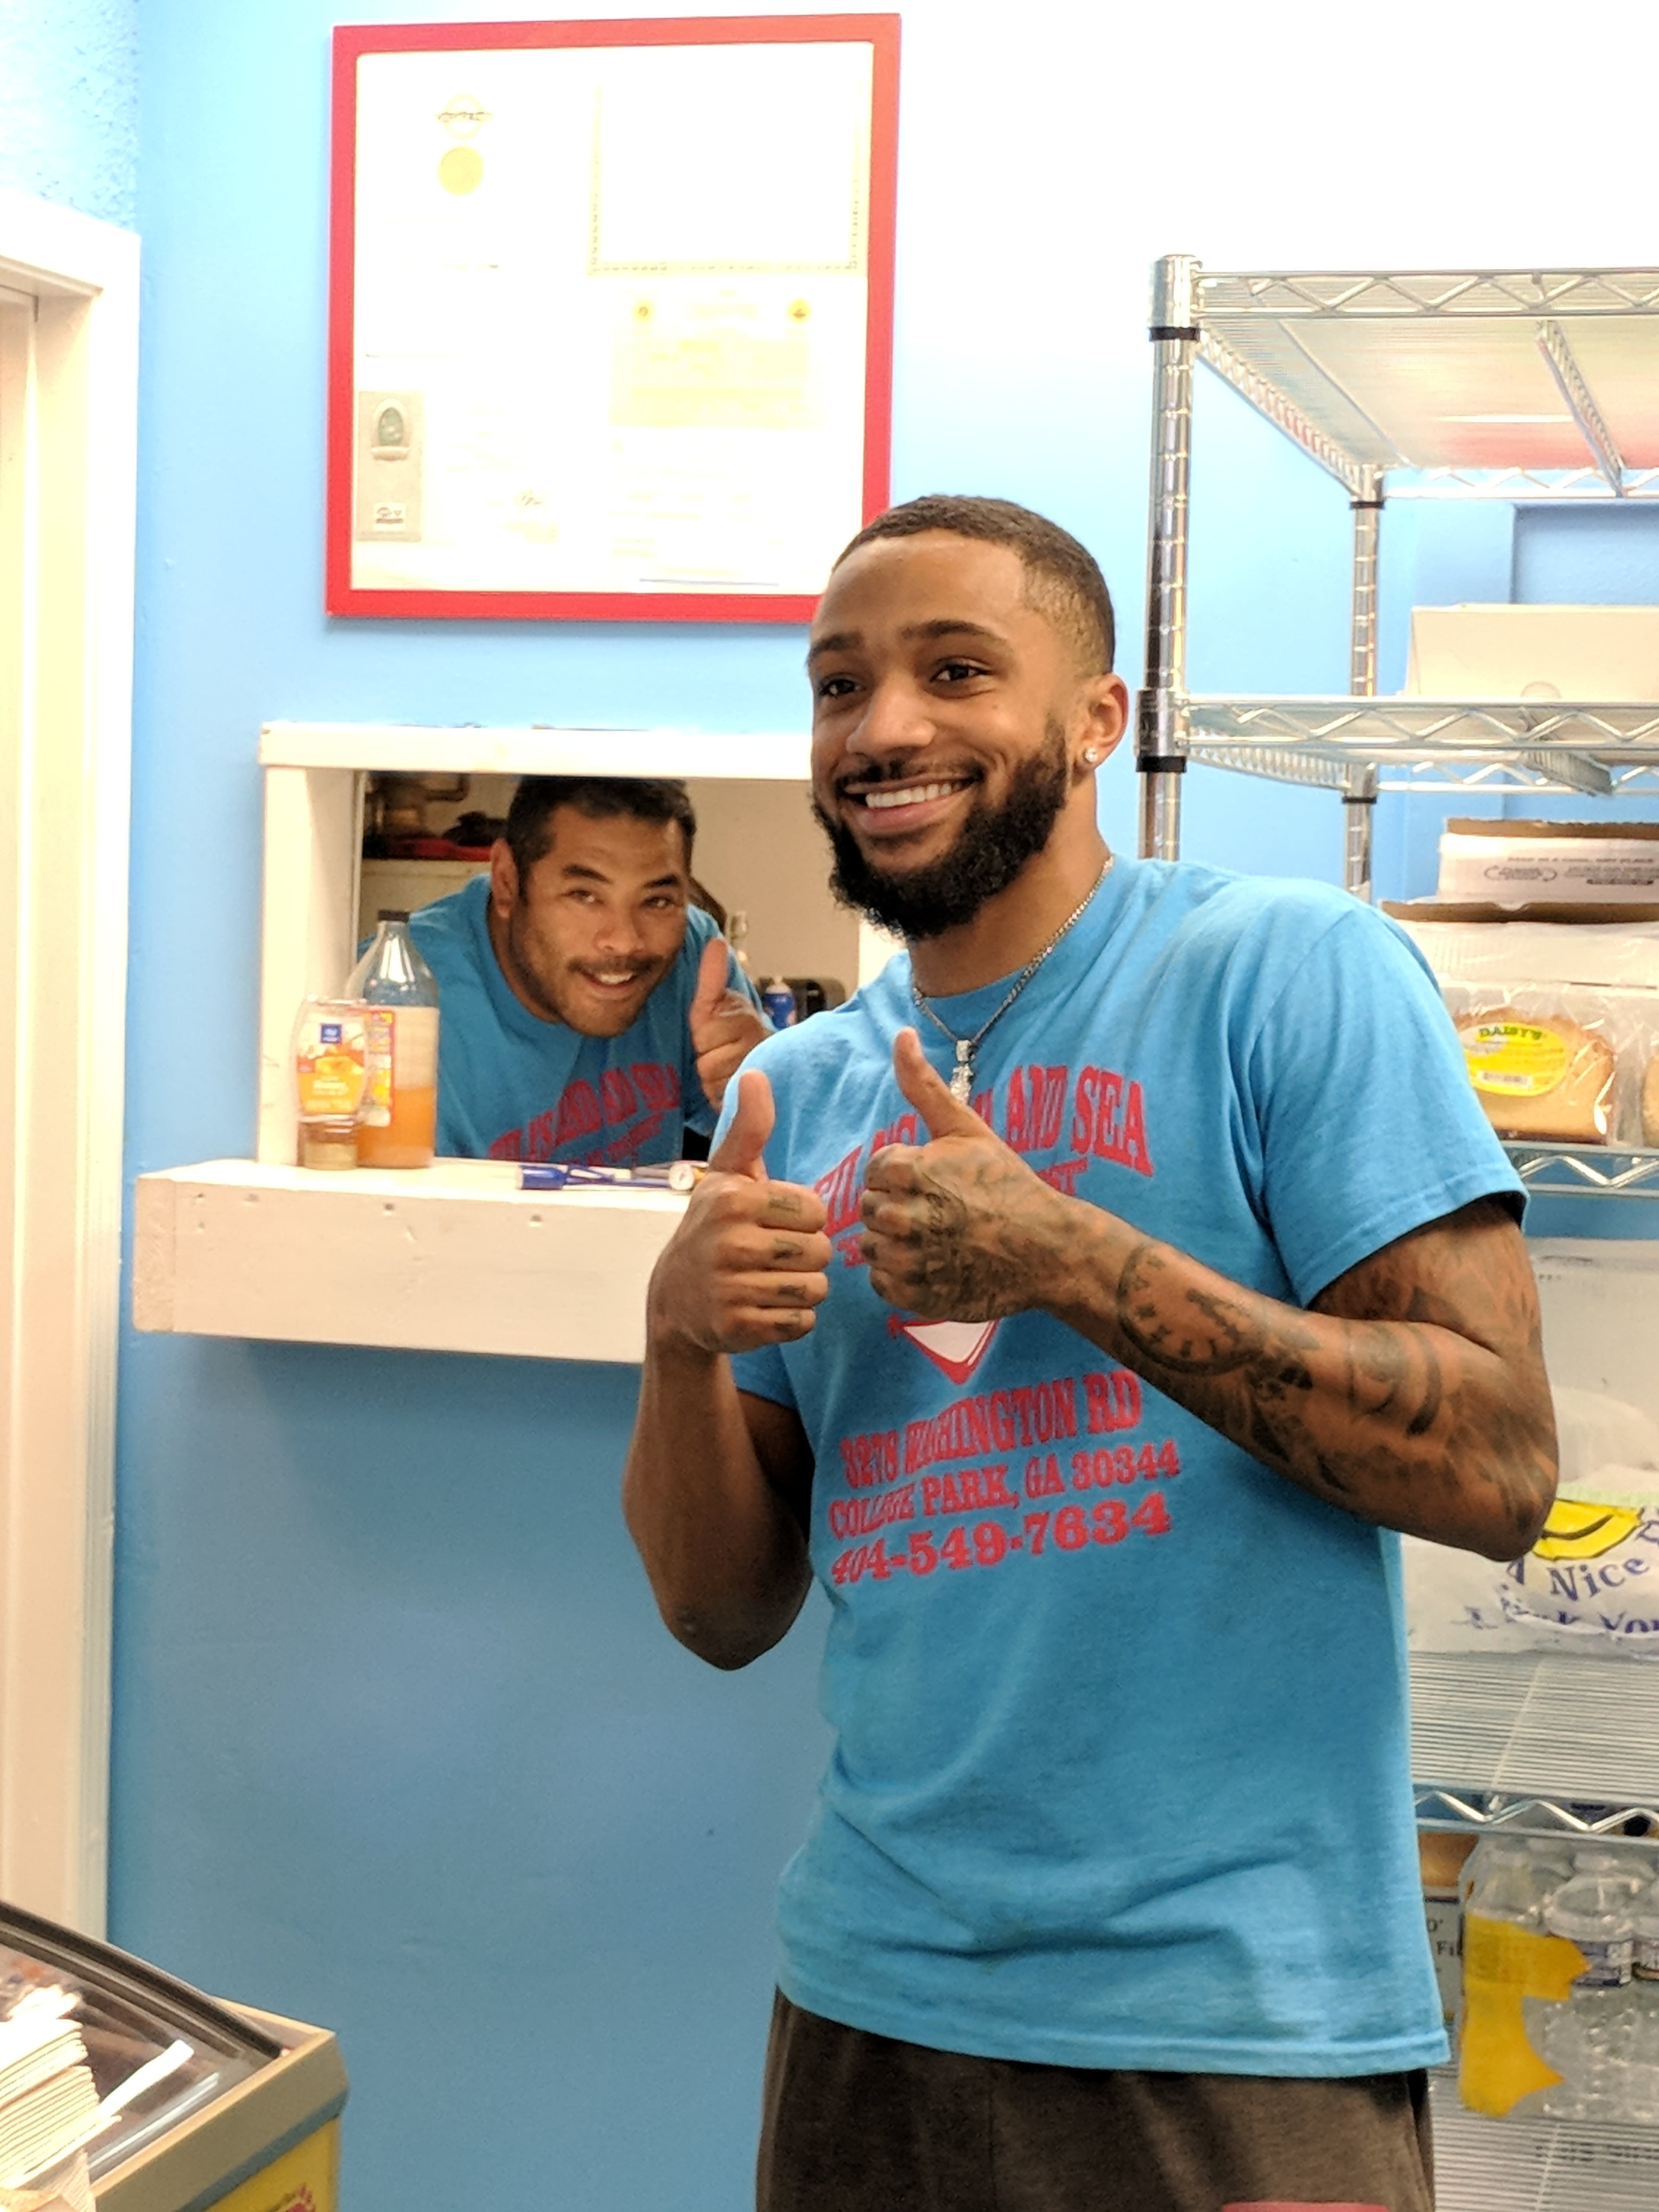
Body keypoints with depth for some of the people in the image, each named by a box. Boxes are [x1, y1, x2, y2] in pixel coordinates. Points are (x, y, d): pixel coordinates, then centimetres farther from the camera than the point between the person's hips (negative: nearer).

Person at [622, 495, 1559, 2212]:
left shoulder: (1288, 970, -8)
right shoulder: (797, 1091, 8)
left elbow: (1499, 1472, -15)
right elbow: (726, 1610, 9)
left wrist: (1069, 1261, -21)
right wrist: (684, 1340, -11)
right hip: (874, 1996, 5)